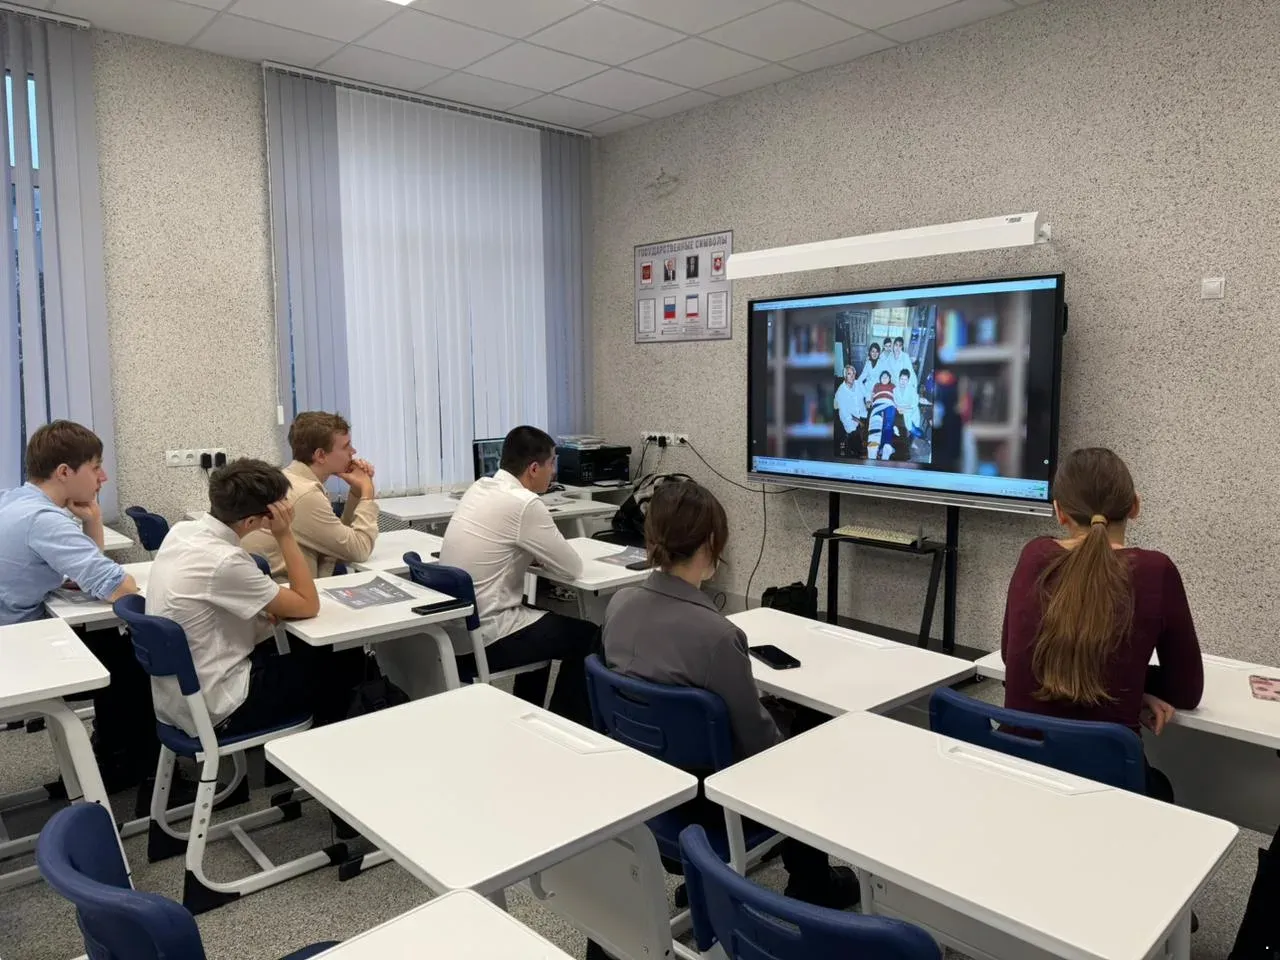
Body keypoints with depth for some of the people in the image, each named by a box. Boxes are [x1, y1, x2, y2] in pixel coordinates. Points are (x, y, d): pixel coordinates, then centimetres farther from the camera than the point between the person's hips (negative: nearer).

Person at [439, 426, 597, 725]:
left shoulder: (479, 487, 6)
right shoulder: (524, 503, -20)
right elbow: (572, 568, -10)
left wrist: (535, 554, 6)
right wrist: (543, 554, 10)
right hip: (481, 639, -9)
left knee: (545, 621, 29)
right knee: (585, 635, 8)